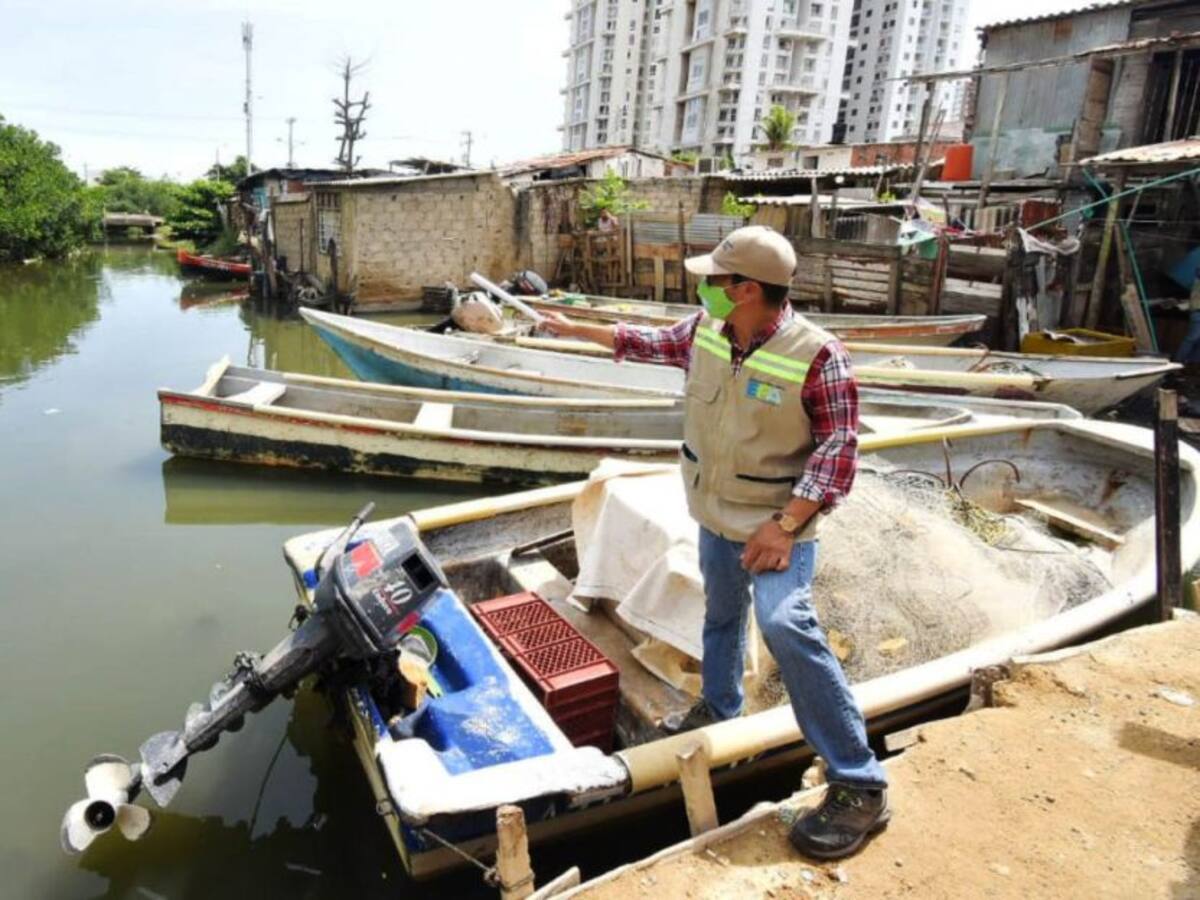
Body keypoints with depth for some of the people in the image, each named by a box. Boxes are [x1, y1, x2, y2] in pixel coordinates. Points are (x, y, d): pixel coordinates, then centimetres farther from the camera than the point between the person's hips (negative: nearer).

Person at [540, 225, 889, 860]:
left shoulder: (817, 356, -23)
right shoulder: (705, 330, -3)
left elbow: (838, 449, -22)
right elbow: (652, 343, 16)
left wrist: (785, 525, -28)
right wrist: (575, 329, 23)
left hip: (777, 523, -7)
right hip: (715, 515, 7)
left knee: (785, 625, -23)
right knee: (721, 613, 23)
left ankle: (860, 786, -12)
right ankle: (719, 708, 49)